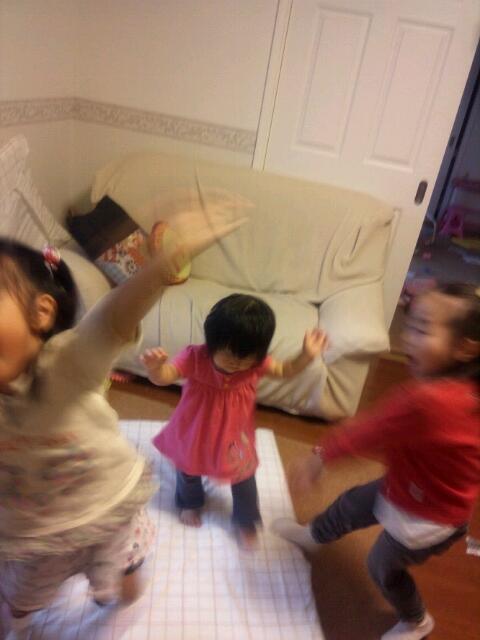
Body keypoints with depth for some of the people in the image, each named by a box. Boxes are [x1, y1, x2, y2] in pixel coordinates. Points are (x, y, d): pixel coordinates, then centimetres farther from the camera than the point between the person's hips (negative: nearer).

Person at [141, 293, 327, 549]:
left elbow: (285, 371, -8)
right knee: (189, 469, 28)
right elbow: (164, 377, -36)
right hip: (195, 433, 0)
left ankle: (245, 521, 49)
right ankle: (190, 503, 63)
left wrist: (306, 355, -27)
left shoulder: (256, 363, -23)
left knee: (243, 478, 18)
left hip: (235, 436, 0)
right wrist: (154, 367, -61)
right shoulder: (195, 357, -30)